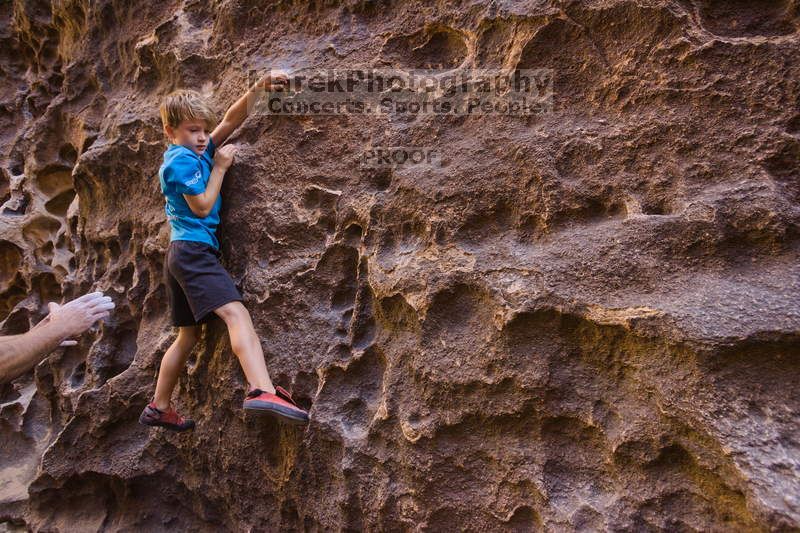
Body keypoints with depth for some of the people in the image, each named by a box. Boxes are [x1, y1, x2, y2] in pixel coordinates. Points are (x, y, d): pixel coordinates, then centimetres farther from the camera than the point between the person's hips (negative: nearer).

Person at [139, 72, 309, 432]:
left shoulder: (196, 152, 20)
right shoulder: (182, 160, -4)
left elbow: (230, 120, 14)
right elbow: (202, 206, -10)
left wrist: (258, 89, 3)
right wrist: (220, 167, -1)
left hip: (181, 254, 10)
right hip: (194, 250, -10)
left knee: (188, 335, 16)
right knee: (236, 313, -26)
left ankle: (158, 409, 26)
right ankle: (262, 390, -43)